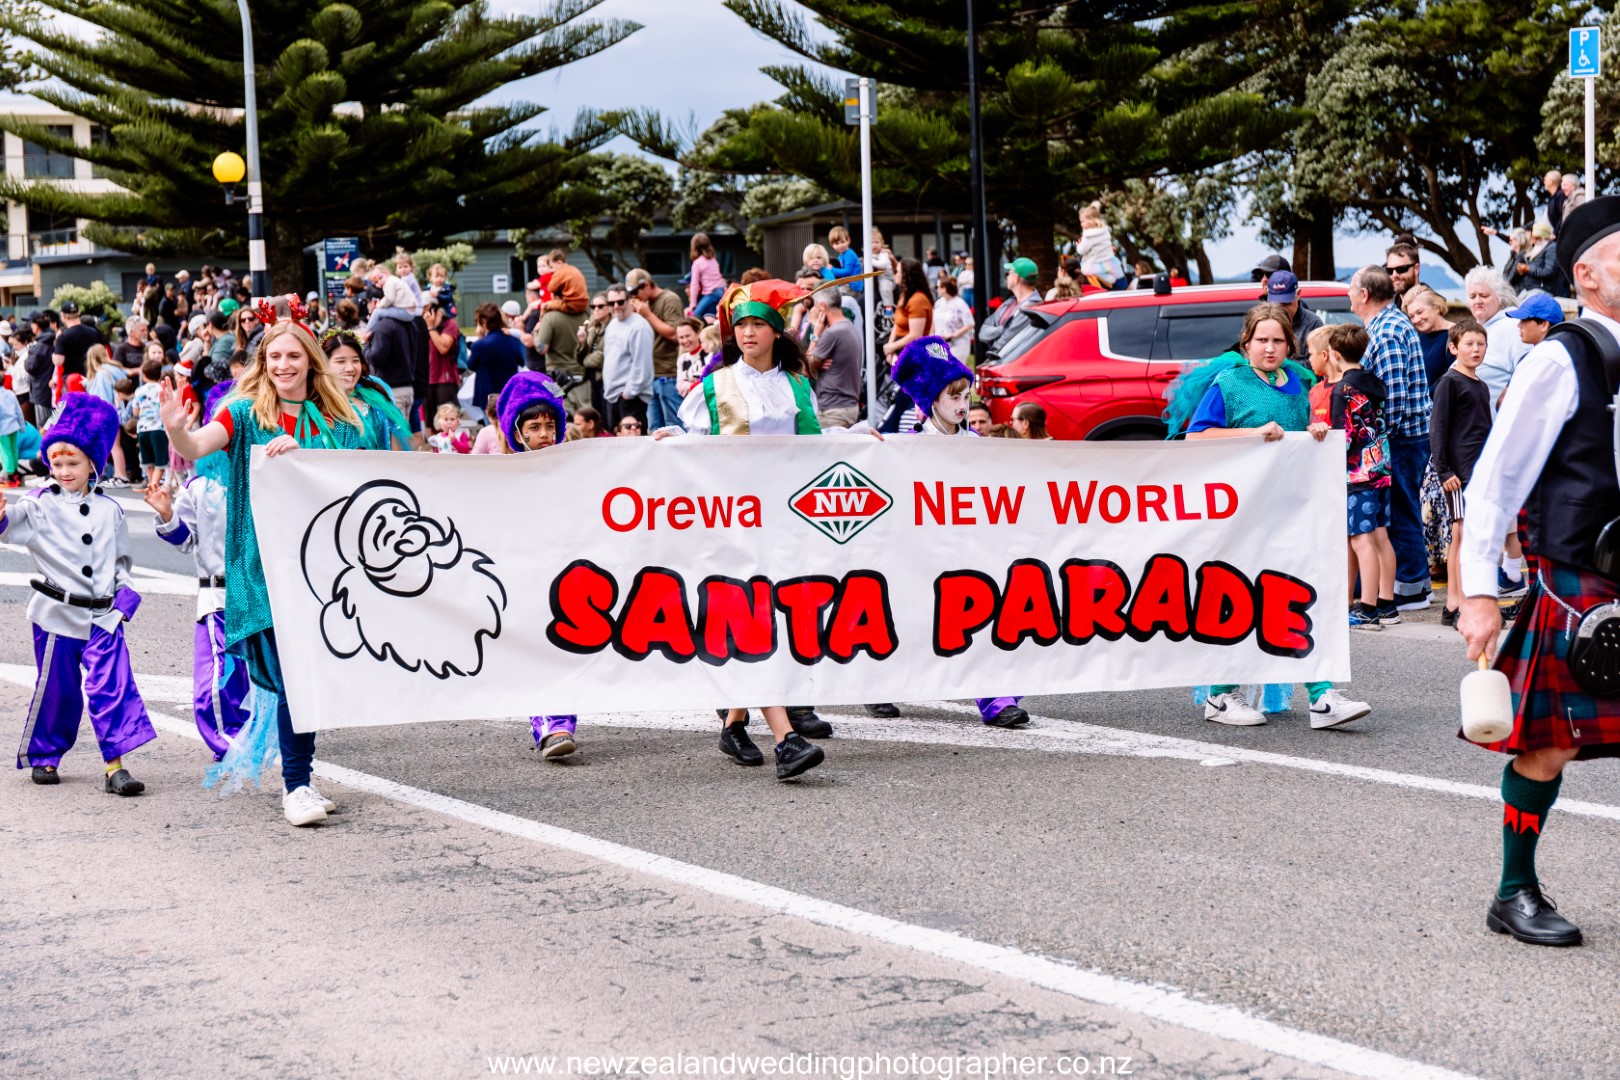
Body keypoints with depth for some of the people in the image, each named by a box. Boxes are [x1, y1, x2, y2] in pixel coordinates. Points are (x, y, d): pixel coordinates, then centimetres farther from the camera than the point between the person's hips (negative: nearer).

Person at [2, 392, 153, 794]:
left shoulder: (109, 510, 9)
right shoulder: (41, 504, -1)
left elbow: (122, 560, 18)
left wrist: (124, 595, 3)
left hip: (103, 615, 2)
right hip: (57, 613, -2)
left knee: (113, 687, -6)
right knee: (56, 691, 7)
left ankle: (115, 764, -5)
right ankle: (43, 757, 25)